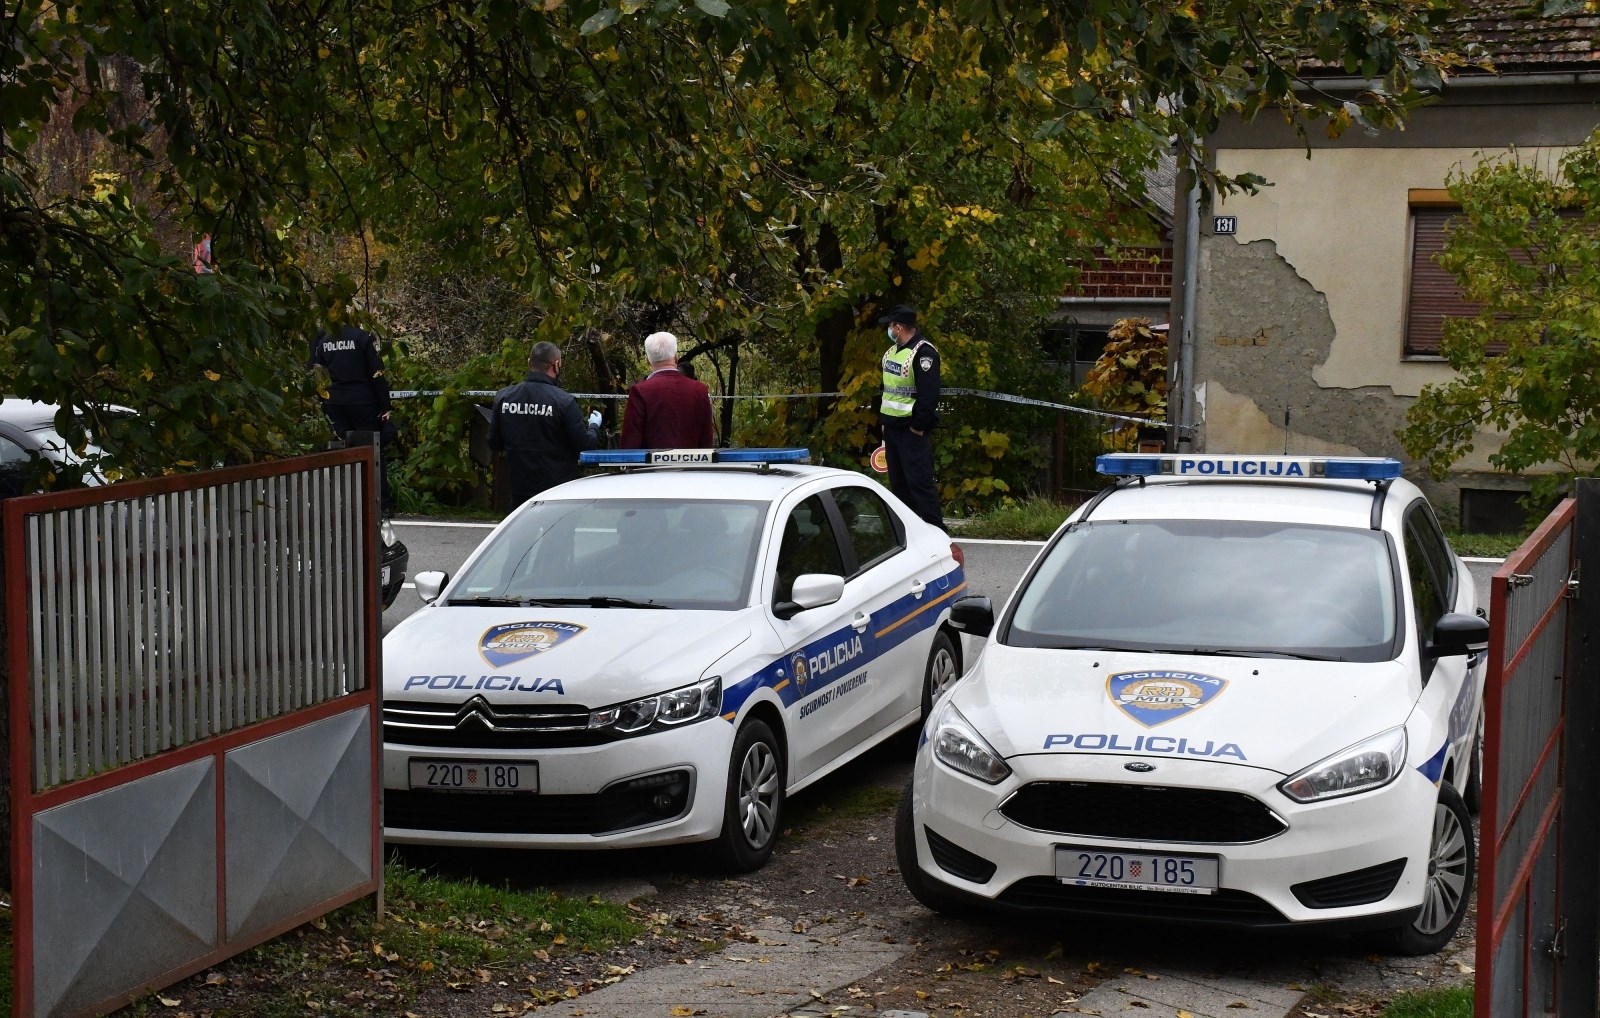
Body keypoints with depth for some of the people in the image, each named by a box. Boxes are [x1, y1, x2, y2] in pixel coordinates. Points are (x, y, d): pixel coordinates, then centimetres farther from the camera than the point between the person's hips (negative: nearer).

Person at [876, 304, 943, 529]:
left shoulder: (923, 352, -16)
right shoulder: (892, 351, 14)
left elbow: (930, 395, -22)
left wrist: (918, 426, -20)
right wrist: (883, 420, 13)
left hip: (912, 430, -10)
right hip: (892, 427, 10)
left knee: (919, 482, -11)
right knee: (898, 483, 14)